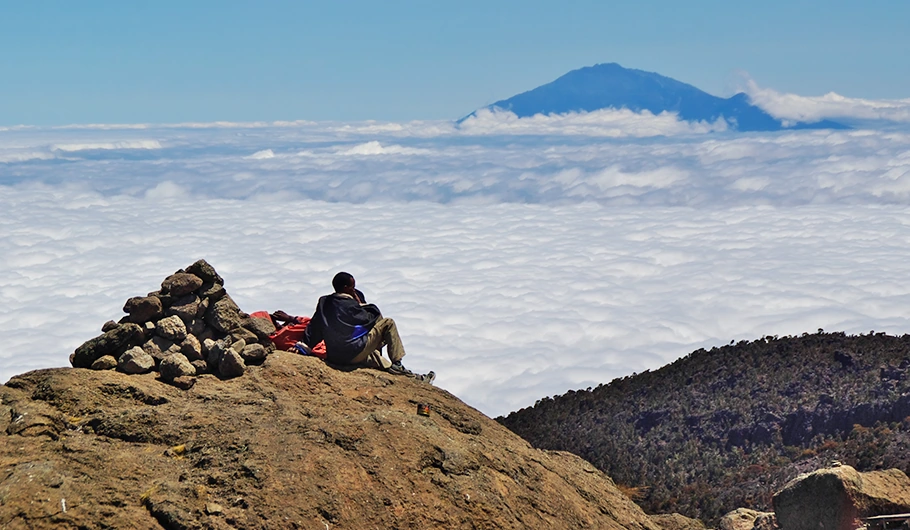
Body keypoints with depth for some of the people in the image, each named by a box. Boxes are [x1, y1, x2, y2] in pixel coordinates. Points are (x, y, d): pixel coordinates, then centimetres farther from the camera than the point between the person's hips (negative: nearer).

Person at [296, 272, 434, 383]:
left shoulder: (323, 302, 6)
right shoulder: (349, 305, -13)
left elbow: (313, 327, 9)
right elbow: (370, 318, -1)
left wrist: (305, 346, 17)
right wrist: (360, 303, 10)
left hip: (333, 356, 8)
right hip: (354, 353, -8)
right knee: (388, 324, 1)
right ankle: (396, 364, 8)